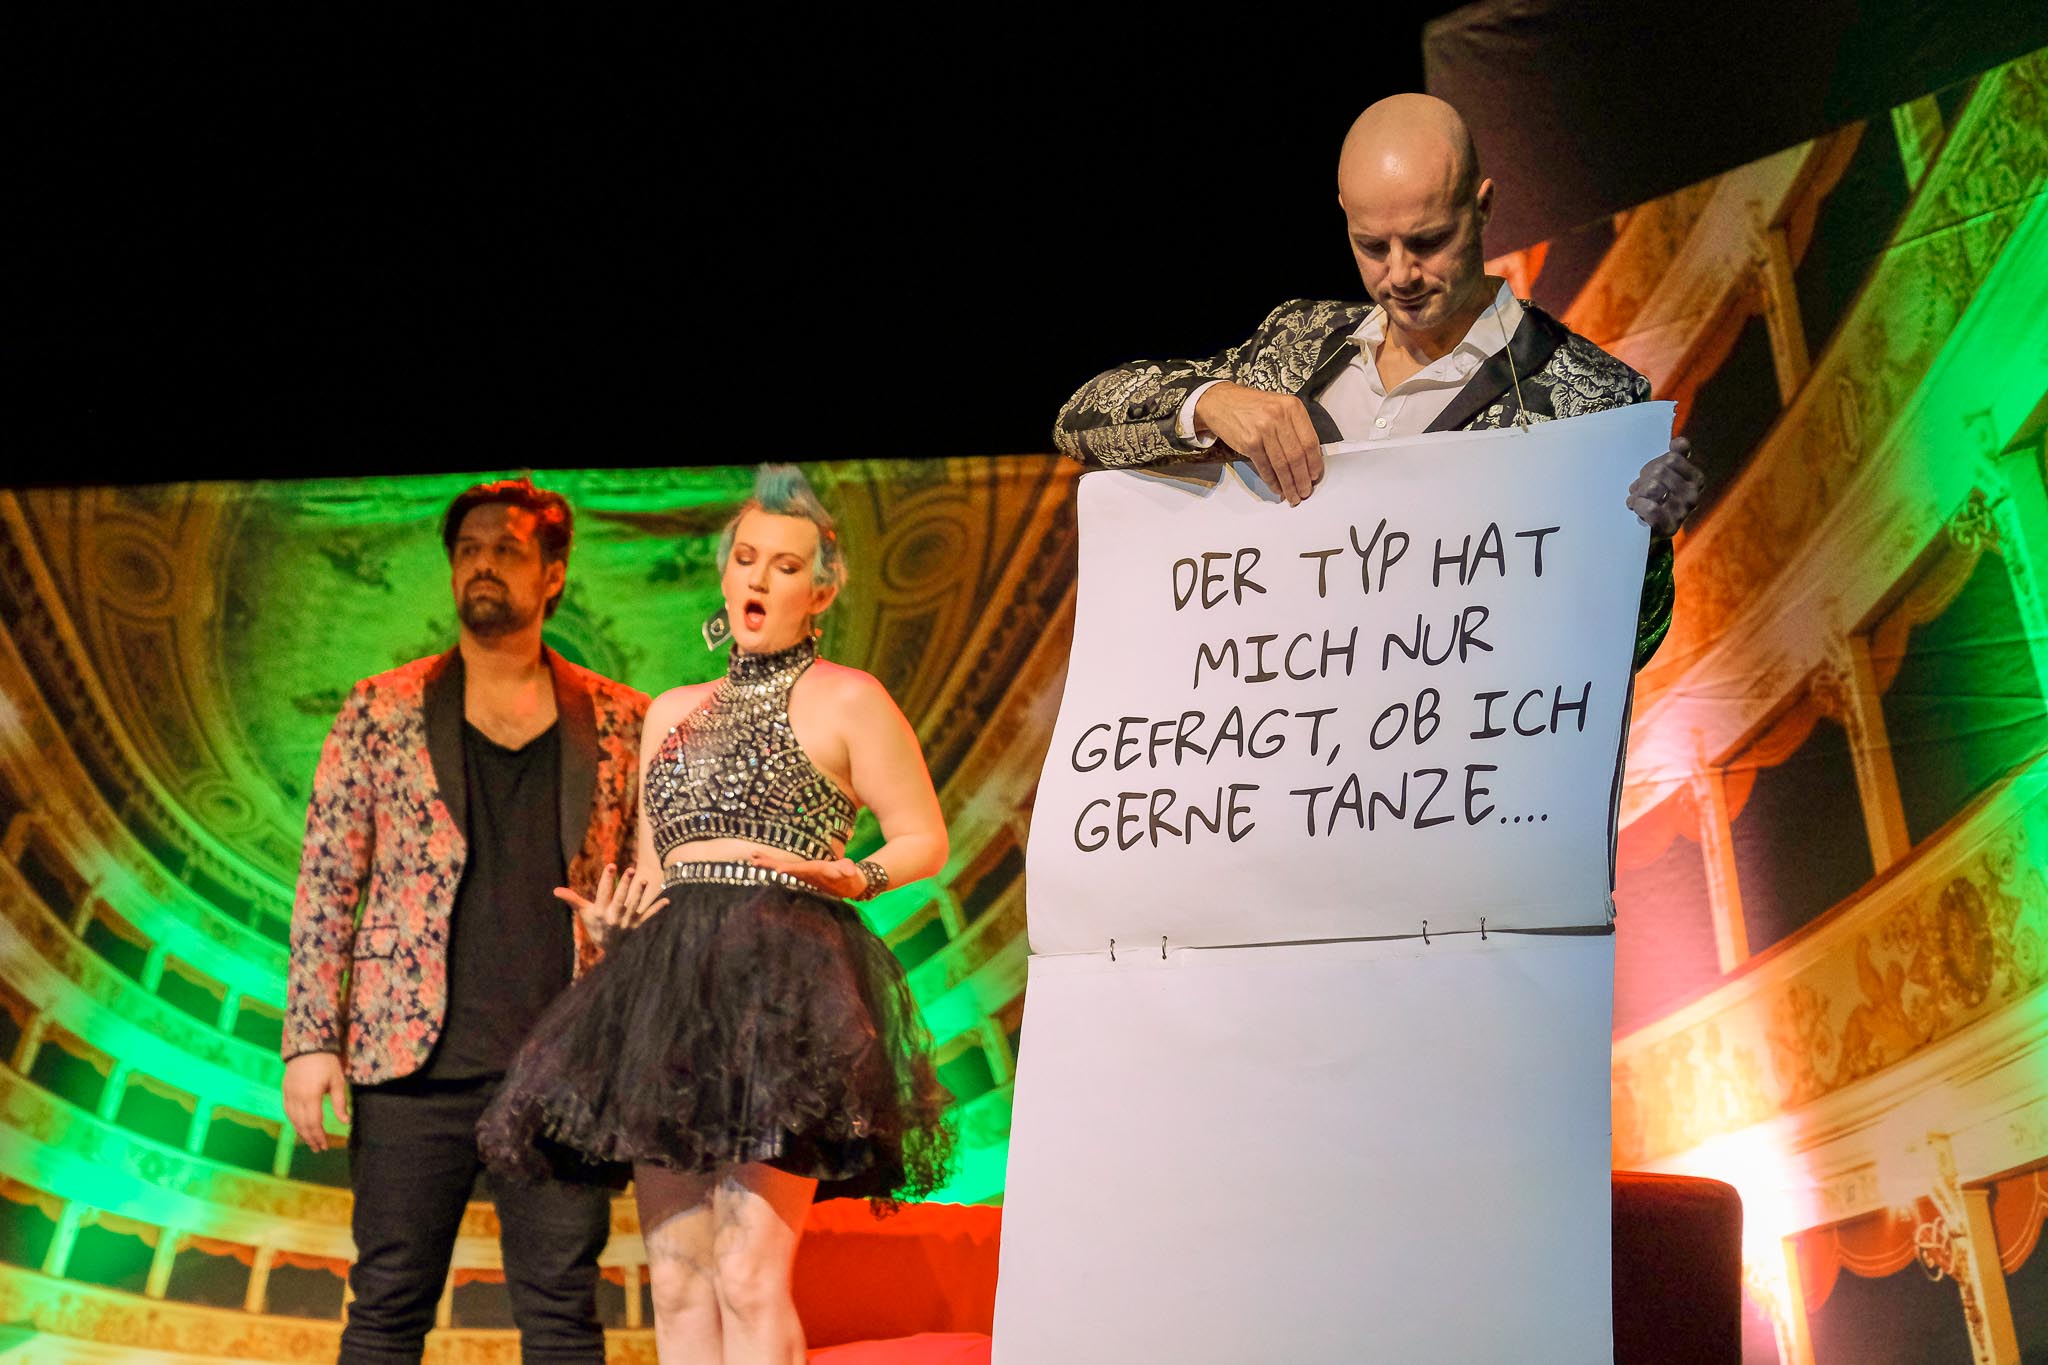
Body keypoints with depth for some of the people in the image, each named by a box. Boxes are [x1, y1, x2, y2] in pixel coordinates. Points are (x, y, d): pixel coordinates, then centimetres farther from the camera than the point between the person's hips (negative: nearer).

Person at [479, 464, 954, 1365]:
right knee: (675, 1278, 1)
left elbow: (926, 840, 6)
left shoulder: (845, 699, 6)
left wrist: (850, 878, -12)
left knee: (748, 1275, -15)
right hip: (670, 979, 6)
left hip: (782, 976, -6)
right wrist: (617, 912, 4)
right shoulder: (672, 713, 23)